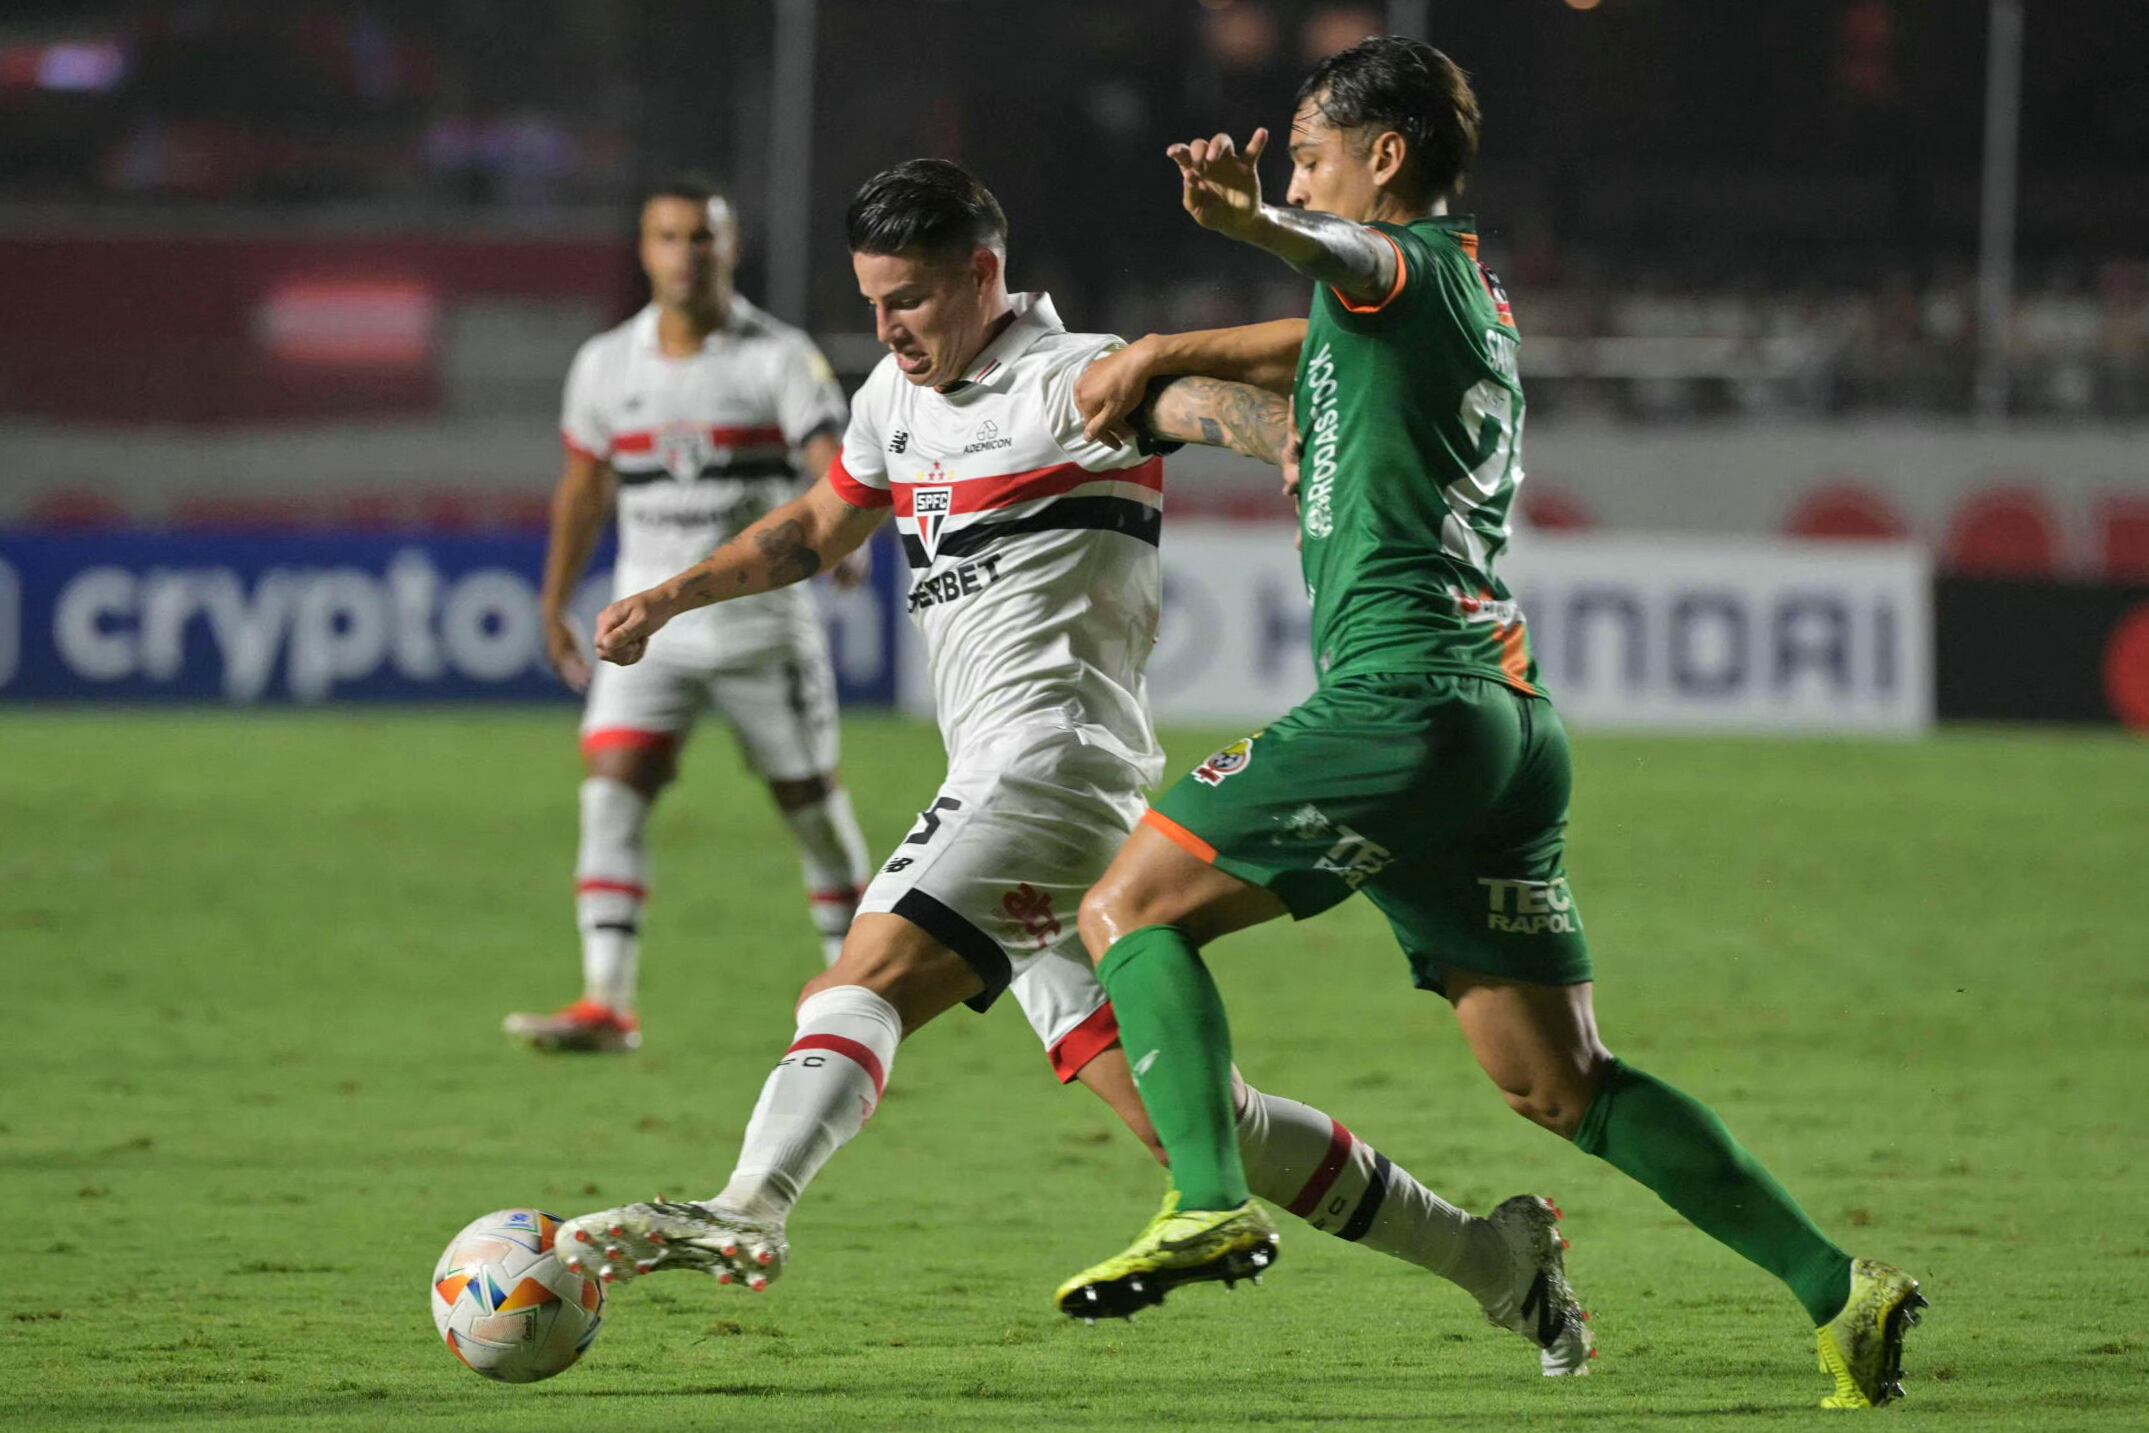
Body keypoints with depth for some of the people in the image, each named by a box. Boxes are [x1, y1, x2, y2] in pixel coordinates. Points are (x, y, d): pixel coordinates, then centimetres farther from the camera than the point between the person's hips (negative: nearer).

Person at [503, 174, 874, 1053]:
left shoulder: (780, 359, -7)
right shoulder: (605, 365, 4)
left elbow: (833, 462, -20)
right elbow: (584, 488, 18)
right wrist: (554, 609, 20)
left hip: (761, 622, -2)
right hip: (651, 622, 2)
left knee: (809, 805, 5)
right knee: (611, 791, -15)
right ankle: (607, 1006, -20)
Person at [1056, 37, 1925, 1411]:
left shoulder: (1417, 260, -3)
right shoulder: (1479, 297, 24)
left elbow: (1347, 258, -29)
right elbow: (1332, 333, 46)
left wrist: (1250, 218, -50)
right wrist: (1166, 355, 44)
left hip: (1402, 696, -9)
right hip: (1513, 719, 9)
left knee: (1130, 909, -3)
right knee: (1564, 1085, 9)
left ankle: (1211, 1198, -21)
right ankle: (1838, 1288, 2)